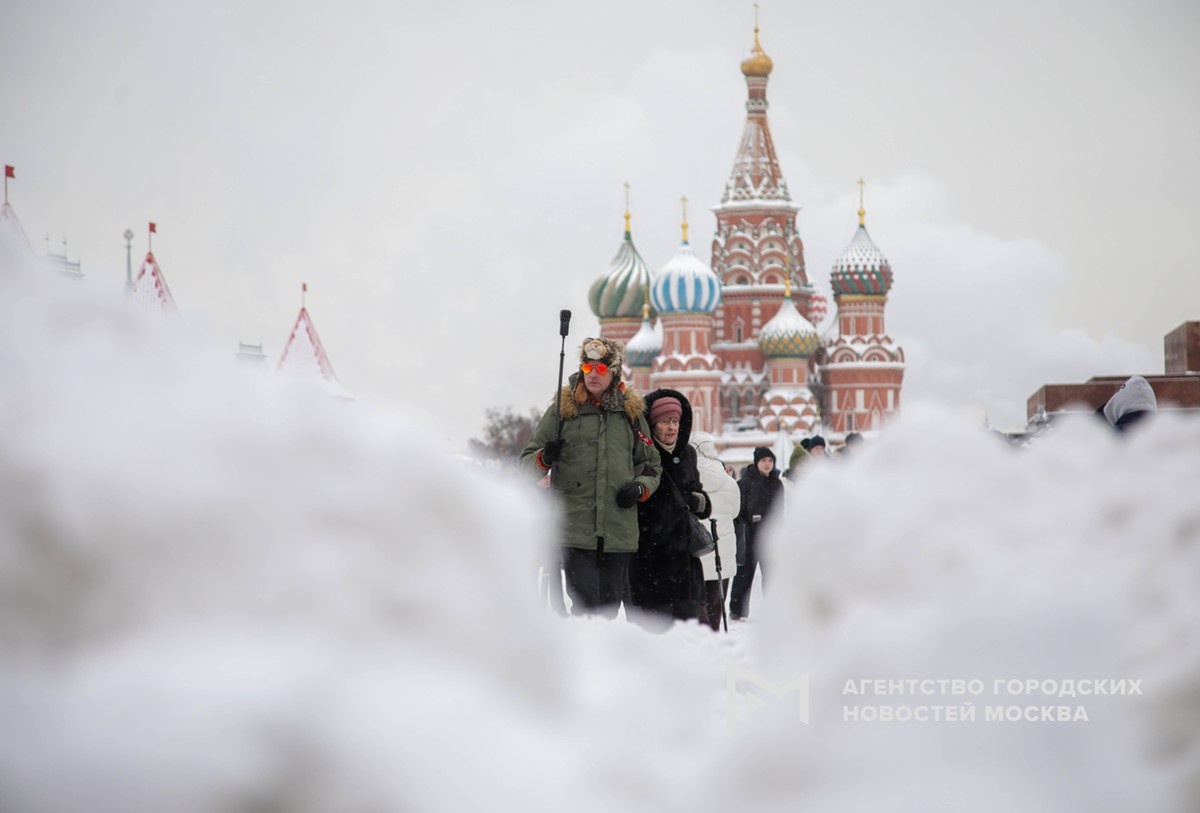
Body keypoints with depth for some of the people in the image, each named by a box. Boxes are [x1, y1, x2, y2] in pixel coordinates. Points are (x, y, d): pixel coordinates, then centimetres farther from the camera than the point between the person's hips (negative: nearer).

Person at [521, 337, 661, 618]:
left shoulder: (631, 413, 13)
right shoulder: (562, 411, 7)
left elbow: (652, 466, 22)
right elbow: (528, 465, 10)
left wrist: (640, 489, 1)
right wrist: (545, 457, -13)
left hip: (619, 532, 3)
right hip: (575, 529, -3)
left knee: (609, 605, 5)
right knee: (586, 604, -15)